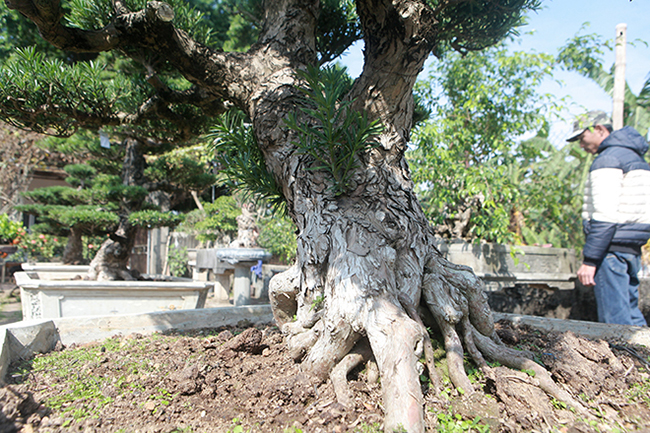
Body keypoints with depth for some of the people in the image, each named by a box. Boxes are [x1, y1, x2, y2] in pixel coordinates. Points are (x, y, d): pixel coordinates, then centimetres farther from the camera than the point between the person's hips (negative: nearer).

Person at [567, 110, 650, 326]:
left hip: (612, 247, -10)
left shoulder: (608, 159, -11)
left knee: (615, 320, -6)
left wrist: (589, 260, -19)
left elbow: (605, 217, -20)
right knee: (630, 312, 15)